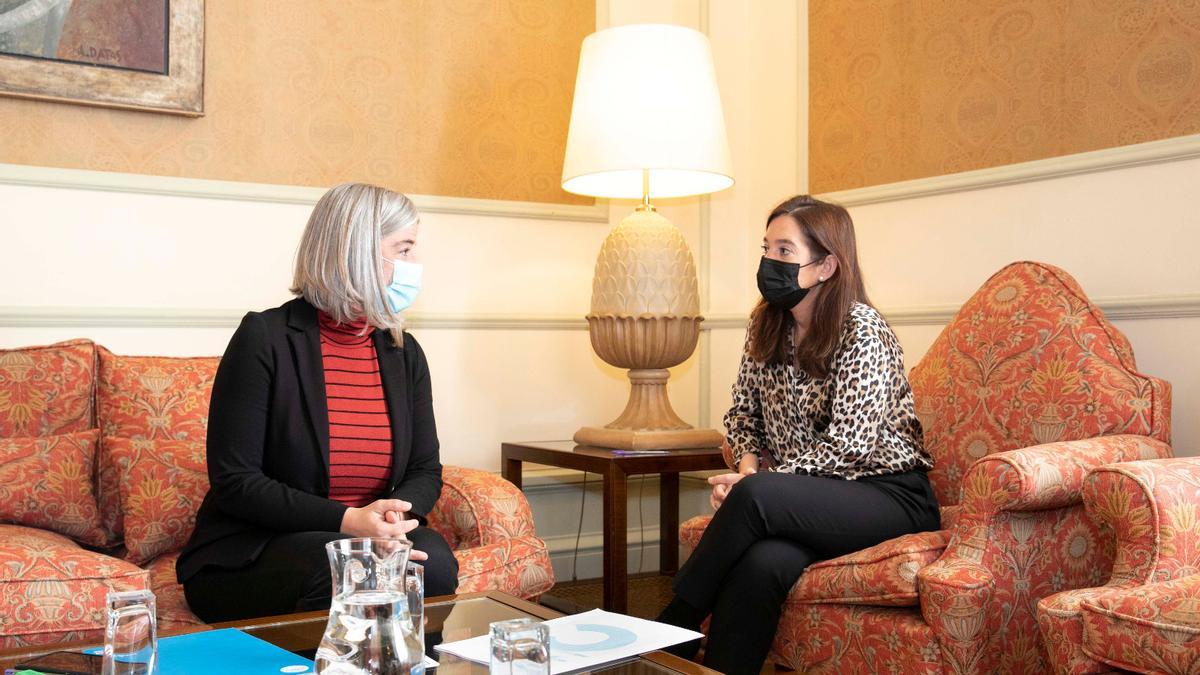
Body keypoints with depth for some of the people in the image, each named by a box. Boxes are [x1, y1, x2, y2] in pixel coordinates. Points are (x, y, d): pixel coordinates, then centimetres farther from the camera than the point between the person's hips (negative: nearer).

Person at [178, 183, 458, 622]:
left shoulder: (404, 353, 9)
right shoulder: (266, 338, -9)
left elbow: (425, 470, 10)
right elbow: (233, 481, -13)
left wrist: (399, 513, -15)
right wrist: (347, 520, -24)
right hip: (248, 557, -4)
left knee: (434, 562, -27)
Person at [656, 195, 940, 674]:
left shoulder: (861, 330, -13)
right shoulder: (766, 325, 7)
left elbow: (849, 446, -20)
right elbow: (743, 413, 15)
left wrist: (752, 483, -21)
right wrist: (748, 467, -6)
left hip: (887, 495, -5)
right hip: (810, 498, 5)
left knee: (755, 498, -33)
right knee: (761, 562, -32)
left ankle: (672, 630, -17)